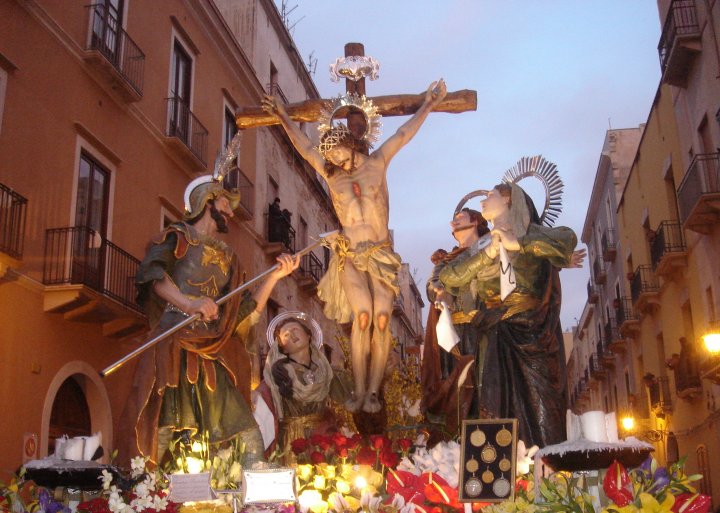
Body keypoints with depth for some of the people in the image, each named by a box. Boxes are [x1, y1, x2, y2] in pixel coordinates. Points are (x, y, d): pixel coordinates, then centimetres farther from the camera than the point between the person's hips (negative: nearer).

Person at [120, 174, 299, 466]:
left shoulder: (227, 258, 24)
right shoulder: (179, 237, 8)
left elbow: (244, 315, 21)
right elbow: (151, 272, -13)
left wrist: (275, 276, 13)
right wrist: (189, 303, -29)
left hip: (210, 362, 6)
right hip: (173, 353, -5)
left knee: (251, 440, -3)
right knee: (159, 434, -14)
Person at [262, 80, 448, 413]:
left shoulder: (377, 163, 11)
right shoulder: (331, 175, 13)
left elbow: (404, 134, 15)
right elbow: (303, 145, 18)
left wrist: (428, 105, 18)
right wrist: (283, 118, 21)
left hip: (381, 254, 0)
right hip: (350, 256, 0)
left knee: (382, 316, -16)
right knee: (362, 315, -20)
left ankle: (373, 391, -13)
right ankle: (360, 391, -17)